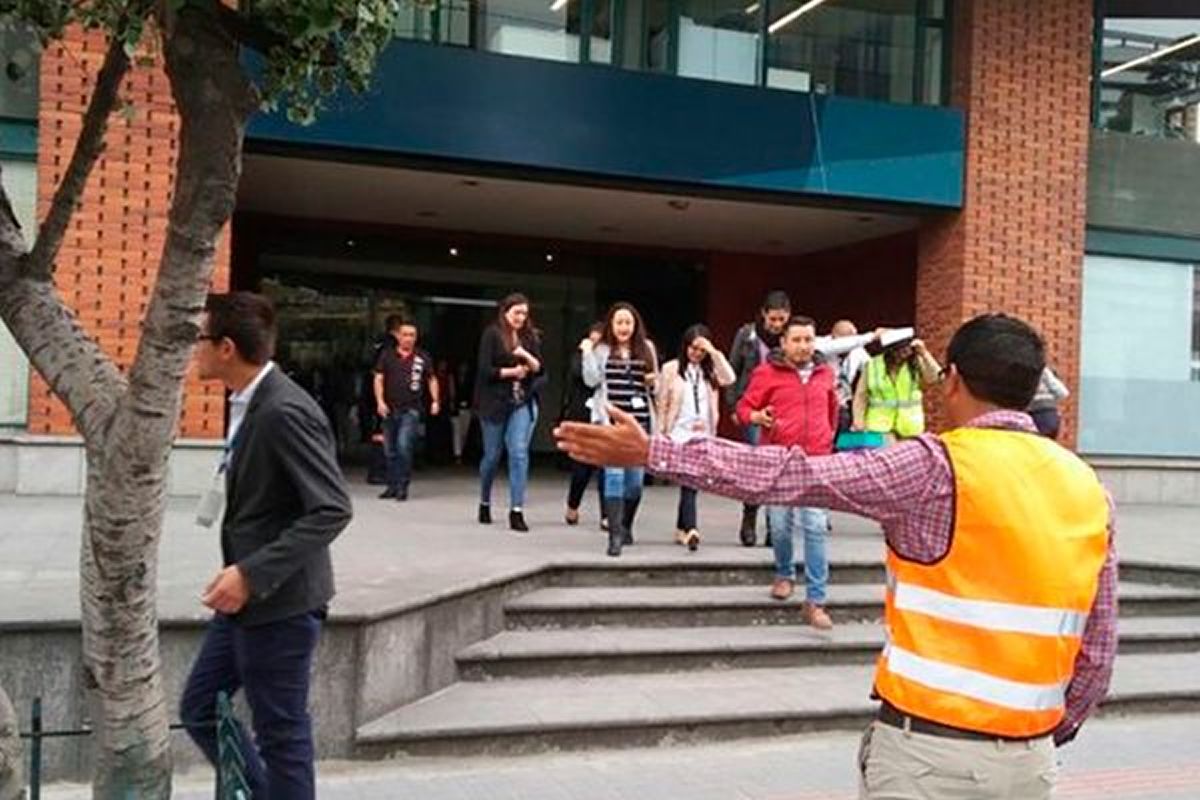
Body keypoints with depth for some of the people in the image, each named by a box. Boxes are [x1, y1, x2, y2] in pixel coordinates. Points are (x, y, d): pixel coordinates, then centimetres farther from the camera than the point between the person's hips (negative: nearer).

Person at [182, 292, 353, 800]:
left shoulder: (285, 411, -21)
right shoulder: (249, 404, 9)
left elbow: (332, 510, -25)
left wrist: (251, 574, -25)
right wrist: (241, 574, 12)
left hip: (280, 601, -10)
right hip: (247, 597, 10)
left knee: (281, 732, 4)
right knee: (199, 709, 18)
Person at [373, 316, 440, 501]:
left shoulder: (422, 357, 2)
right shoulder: (387, 355, 3)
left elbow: (432, 379, 14)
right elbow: (379, 379, 3)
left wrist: (435, 400, 3)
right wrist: (380, 401, -10)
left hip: (411, 410, -2)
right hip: (390, 409, 3)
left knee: (403, 446, -17)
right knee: (390, 450, 9)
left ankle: (403, 487, -7)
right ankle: (392, 486, 21)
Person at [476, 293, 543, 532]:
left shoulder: (530, 337, 9)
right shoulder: (492, 334, -3)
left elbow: (539, 369, 4)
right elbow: (485, 370, -10)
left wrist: (526, 355, -13)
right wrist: (512, 371, -12)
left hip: (524, 403, 2)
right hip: (495, 403, -2)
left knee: (519, 454, -9)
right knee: (492, 455, 8)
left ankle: (517, 511, -8)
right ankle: (484, 503, 30)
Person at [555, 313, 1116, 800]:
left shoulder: (939, 468, -14)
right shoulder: (1089, 491, 4)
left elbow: (792, 476, -16)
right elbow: (1098, 651, 6)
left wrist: (652, 453, -12)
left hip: (927, 748, -5)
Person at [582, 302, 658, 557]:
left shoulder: (647, 349, 14)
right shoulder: (601, 350, 6)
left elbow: (654, 387, 21)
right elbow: (591, 379, -5)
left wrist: (654, 381, 0)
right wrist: (587, 352, -9)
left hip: (640, 421, 3)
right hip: (611, 421, -3)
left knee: (636, 479, 8)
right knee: (614, 474, -13)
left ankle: (626, 527, 30)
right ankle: (615, 535, -13)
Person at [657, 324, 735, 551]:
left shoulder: (709, 371, 11)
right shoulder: (671, 369, 3)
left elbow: (729, 378, -10)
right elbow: (663, 404, 3)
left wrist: (714, 353, -12)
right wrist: (661, 434, 0)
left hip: (704, 436, 4)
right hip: (680, 434, -4)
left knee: (691, 481, 9)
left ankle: (681, 529, 21)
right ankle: (690, 530, -26)